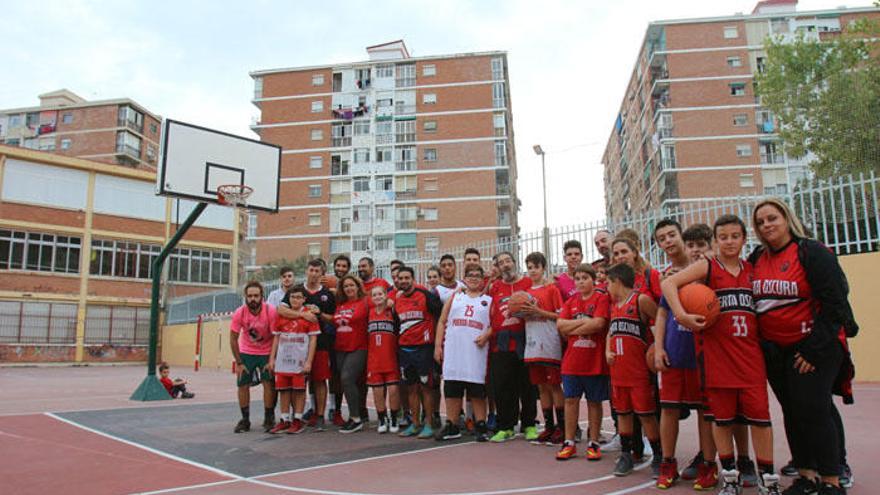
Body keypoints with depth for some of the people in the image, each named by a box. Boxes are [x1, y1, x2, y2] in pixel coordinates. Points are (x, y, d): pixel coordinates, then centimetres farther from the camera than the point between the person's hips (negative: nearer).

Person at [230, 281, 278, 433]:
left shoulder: (271, 311, -22)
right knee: (242, 385, 0)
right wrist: (239, 363, -8)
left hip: (267, 353, -2)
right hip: (246, 353, 2)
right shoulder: (239, 313, -17)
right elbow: (233, 339, -8)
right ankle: (245, 420, 14)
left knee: (268, 383, -7)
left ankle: (269, 419, 8)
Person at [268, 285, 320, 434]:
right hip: (282, 361, 4)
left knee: (299, 390, 2)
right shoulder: (282, 315, 11)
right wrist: (272, 358, 8)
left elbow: (313, 339, -4)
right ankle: (285, 420, 18)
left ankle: (298, 421, 11)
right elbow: (276, 338, 14)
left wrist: (309, 362, -11)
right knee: (283, 390, 8)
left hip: (300, 361, -4)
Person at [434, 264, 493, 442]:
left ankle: (481, 427, 13)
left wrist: (486, 336, -13)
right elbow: (442, 321, 12)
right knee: (452, 389, 3)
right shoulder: (454, 297, 16)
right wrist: (438, 345, 4)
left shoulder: (489, 300, 12)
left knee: (477, 390, 2)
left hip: (476, 350, -1)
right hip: (453, 350, 2)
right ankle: (451, 427, 13)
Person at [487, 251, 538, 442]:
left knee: (527, 387, 7)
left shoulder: (529, 283, 2)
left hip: (524, 344, -2)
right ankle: (506, 428, 17)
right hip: (501, 346, 3)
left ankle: (529, 425, 22)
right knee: (501, 387, 5)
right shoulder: (494, 287, 11)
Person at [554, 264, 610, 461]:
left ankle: (593, 443, 19)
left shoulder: (601, 299, -4)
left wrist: (571, 329, -9)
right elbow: (560, 325, -1)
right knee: (571, 400, 6)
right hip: (572, 360, 4)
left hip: (595, 360, -4)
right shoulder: (571, 301, 11)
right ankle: (569, 443, 15)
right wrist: (583, 321, -12)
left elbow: (598, 324, -18)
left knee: (594, 401, 8)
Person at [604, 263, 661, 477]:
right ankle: (626, 455, 24)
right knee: (622, 412, 13)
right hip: (618, 370, 7)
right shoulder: (615, 305, 13)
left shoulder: (641, 300, -10)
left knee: (646, 414, 0)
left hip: (639, 369, -7)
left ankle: (658, 456, 14)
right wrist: (607, 351, 5)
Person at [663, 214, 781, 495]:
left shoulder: (752, 270, 11)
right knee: (721, 416, 6)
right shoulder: (707, 267, -1)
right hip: (717, 353, -2)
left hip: (750, 352, 2)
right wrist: (681, 316, -23)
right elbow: (669, 284, -13)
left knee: (759, 413, 0)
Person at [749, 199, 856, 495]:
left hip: (815, 347, -6)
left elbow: (835, 303, -13)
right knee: (792, 413, 11)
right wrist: (761, 345, 7)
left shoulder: (812, 252, -10)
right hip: (774, 350, 6)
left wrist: (814, 349, -15)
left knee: (813, 410, -8)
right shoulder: (757, 258, 7)